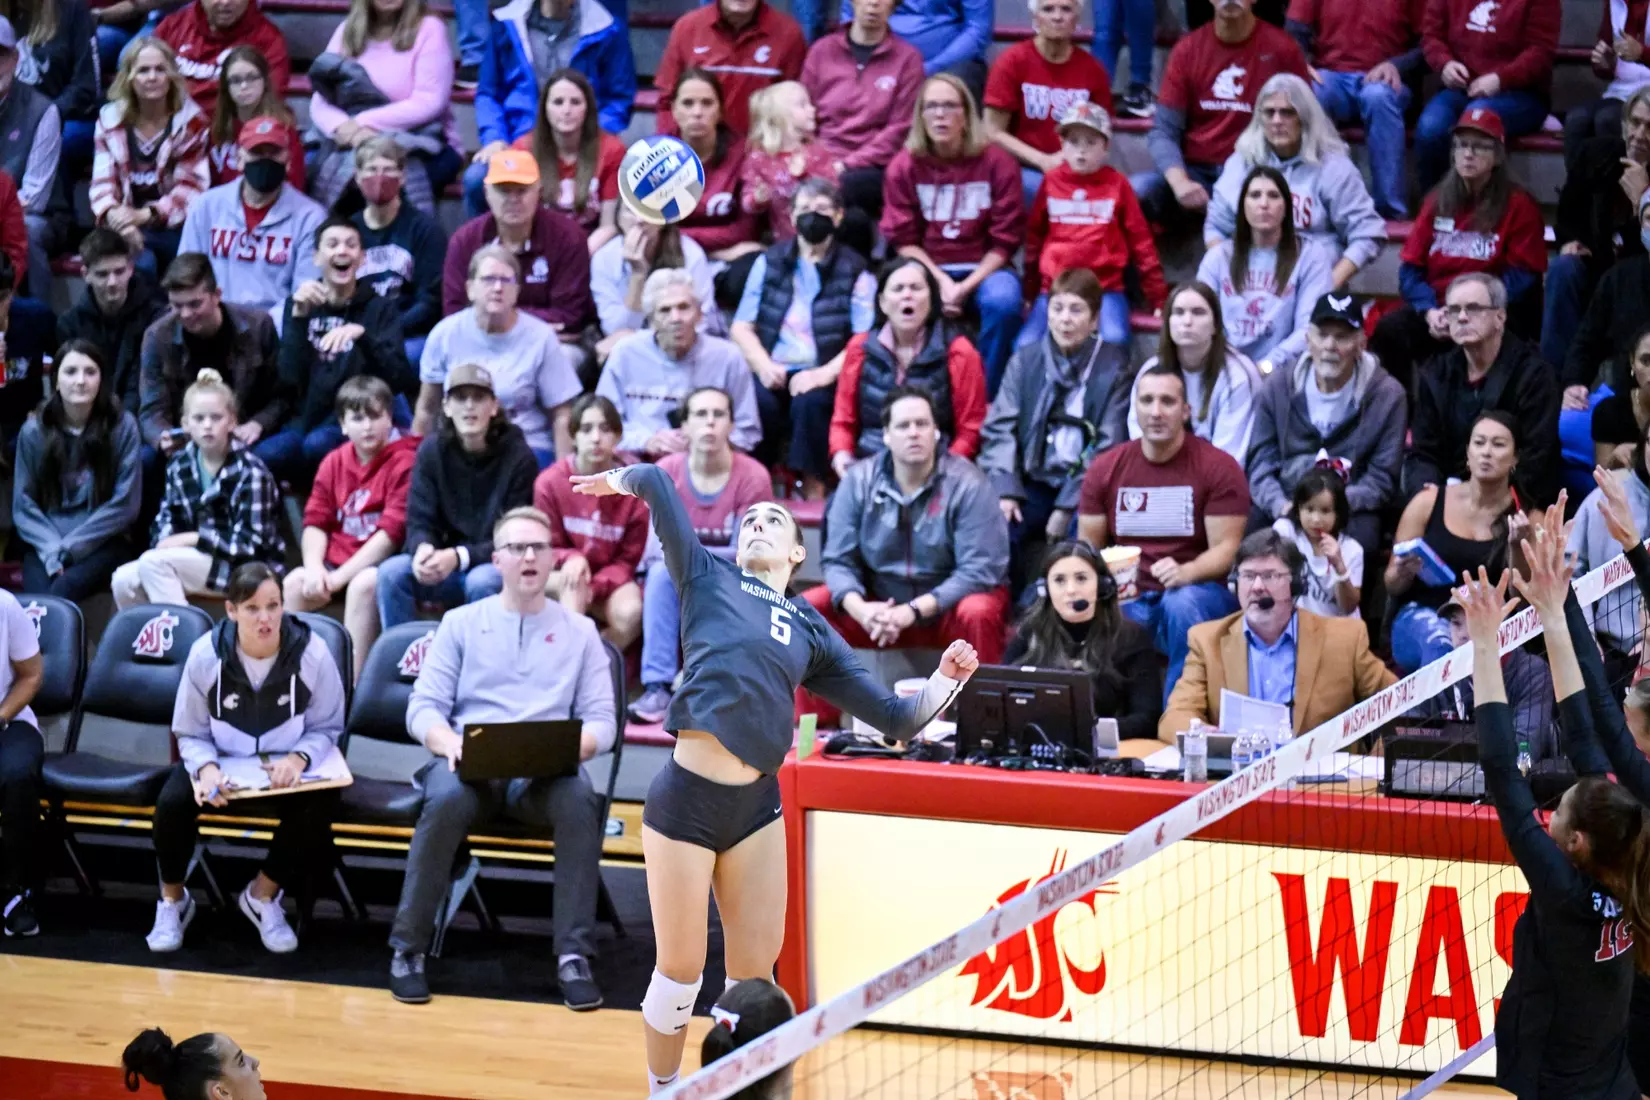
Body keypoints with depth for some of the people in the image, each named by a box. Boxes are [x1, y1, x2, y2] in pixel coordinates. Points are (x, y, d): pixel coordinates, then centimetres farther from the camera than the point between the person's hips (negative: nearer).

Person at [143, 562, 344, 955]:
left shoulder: (312, 653, -19)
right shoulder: (206, 654, -17)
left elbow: (326, 728, -8)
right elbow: (192, 734, -7)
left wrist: (298, 759, -31)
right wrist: (206, 768, -30)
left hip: (286, 766, 0)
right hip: (221, 762, 0)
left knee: (318, 808, -31)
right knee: (173, 801, -29)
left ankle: (263, 896, -1)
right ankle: (173, 901, 2)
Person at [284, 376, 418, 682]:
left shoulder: (404, 462, -11)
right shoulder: (333, 464, 9)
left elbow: (392, 532, -17)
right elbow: (316, 523, 7)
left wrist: (340, 576, -18)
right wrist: (314, 568, -14)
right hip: (337, 559, 6)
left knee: (363, 585, -35)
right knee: (294, 583, -17)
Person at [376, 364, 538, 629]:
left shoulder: (518, 457, -11)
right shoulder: (432, 450, 0)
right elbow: (419, 522, -1)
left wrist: (459, 557, -28)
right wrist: (423, 548, -27)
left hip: (496, 568, -4)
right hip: (446, 563, 4)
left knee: (481, 581, -36)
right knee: (392, 572, -23)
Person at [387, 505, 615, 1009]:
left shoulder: (579, 632, 16)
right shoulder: (461, 624, 15)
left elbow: (602, 722, 8)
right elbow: (423, 708, 7)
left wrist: (567, 747, -16)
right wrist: (450, 743, -16)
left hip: (545, 773, 0)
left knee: (580, 801, -36)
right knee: (445, 801, -37)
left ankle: (574, 955, -34)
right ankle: (408, 949, -27)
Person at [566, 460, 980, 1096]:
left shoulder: (812, 632, 17)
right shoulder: (707, 577, 11)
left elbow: (895, 718, 16)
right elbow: (654, 482, 3)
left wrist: (942, 683, 1)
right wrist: (623, 480, 23)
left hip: (757, 806, 3)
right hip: (686, 798, -3)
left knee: (754, 979, 6)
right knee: (680, 971, 5)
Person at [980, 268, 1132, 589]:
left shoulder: (1113, 367, 1)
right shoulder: (1025, 361, 9)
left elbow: (1108, 446, -5)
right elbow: (999, 428, 3)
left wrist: (1067, 507, -13)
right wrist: (1005, 491, -13)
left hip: (1083, 490, -2)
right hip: (1033, 482, 2)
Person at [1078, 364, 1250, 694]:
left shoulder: (1218, 467, -4)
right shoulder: (1104, 469, 7)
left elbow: (1226, 548, -8)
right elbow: (1087, 548, 11)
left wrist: (1185, 573, -28)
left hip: (1197, 591, -2)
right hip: (1127, 598, 2)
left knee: (1181, 604, -39)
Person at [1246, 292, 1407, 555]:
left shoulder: (1386, 395, -1)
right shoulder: (1277, 388, 7)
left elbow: (1381, 481, -2)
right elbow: (1261, 464, 6)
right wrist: (1281, 506, -16)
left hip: (1353, 508, -2)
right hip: (1286, 501, 2)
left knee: (1362, 531, -36)